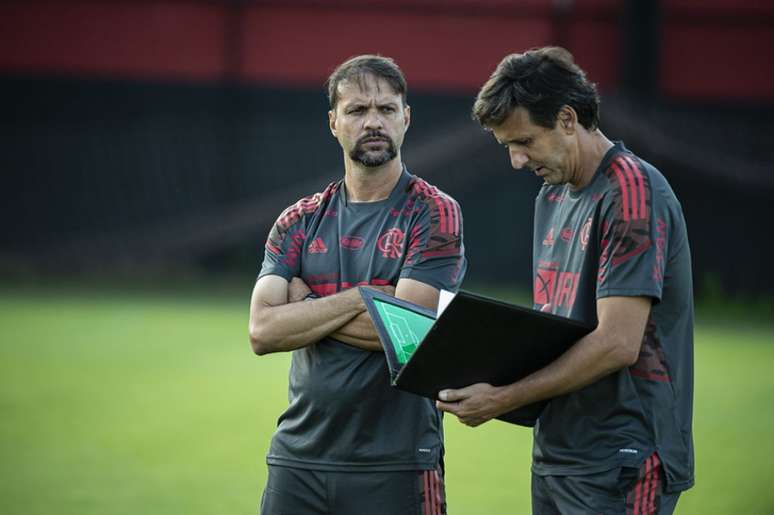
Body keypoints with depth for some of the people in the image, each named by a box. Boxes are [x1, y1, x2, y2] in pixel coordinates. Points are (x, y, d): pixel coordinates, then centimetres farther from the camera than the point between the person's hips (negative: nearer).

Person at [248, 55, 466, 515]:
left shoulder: (434, 214, -3)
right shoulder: (300, 222, 9)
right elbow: (263, 332, -4)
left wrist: (306, 306, -5)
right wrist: (361, 297, -11)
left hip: (395, 465, -4)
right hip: (299, 456, 4)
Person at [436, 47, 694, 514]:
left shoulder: (632, 194, -14)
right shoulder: (553, 195, 16)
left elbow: (618, 344, -21)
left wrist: (505, 400, -18)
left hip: (619, 462, -9)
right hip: (554, 453, 9)